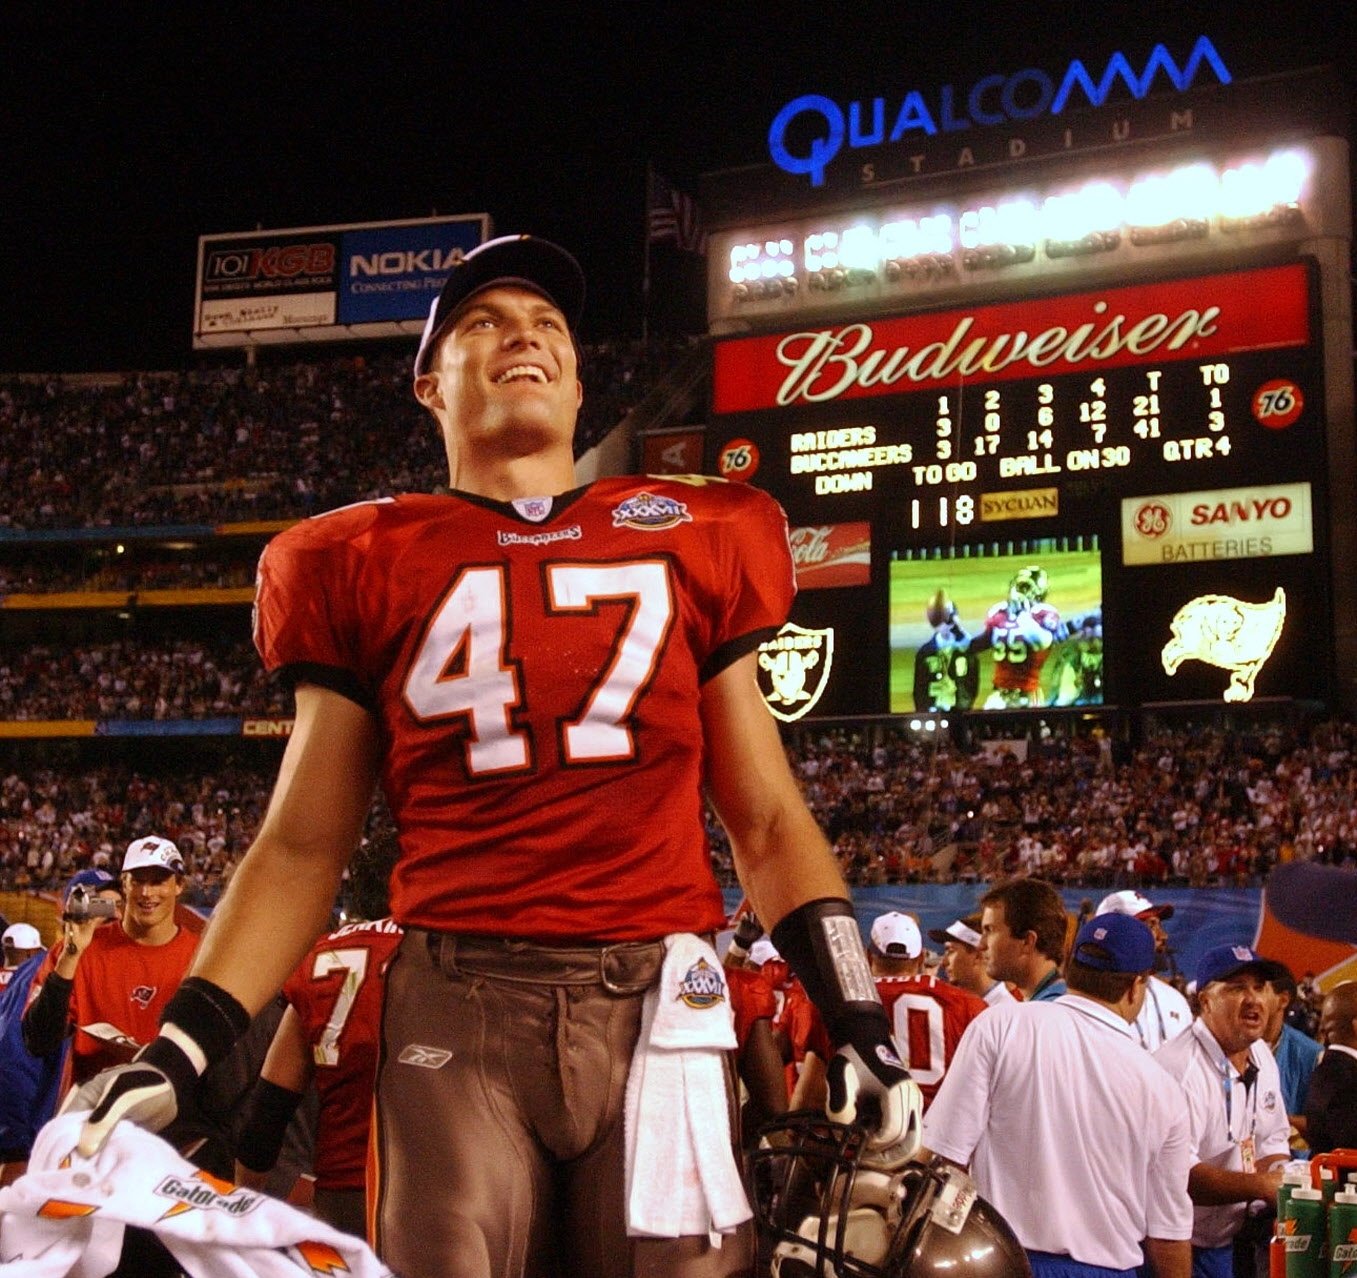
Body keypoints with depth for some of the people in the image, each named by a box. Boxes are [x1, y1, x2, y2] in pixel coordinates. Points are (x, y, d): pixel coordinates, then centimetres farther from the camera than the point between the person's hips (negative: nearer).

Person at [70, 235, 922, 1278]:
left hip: (656, 997, 1)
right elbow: (304, 848, 11)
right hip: (456, 1005, 0)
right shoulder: (368, 566, 10)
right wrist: (182, 1048, 1)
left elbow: (766, 821, 14)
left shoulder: (692, 544, 12)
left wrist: (858, 1023, 5)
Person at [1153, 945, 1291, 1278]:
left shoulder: (1261, 1057, 7)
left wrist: (1282, 1188, -5)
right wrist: (1261, 1186, -33)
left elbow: (1273, 1141, 15)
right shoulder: (1180, 1067, -25)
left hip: (1229, 1243, 9)